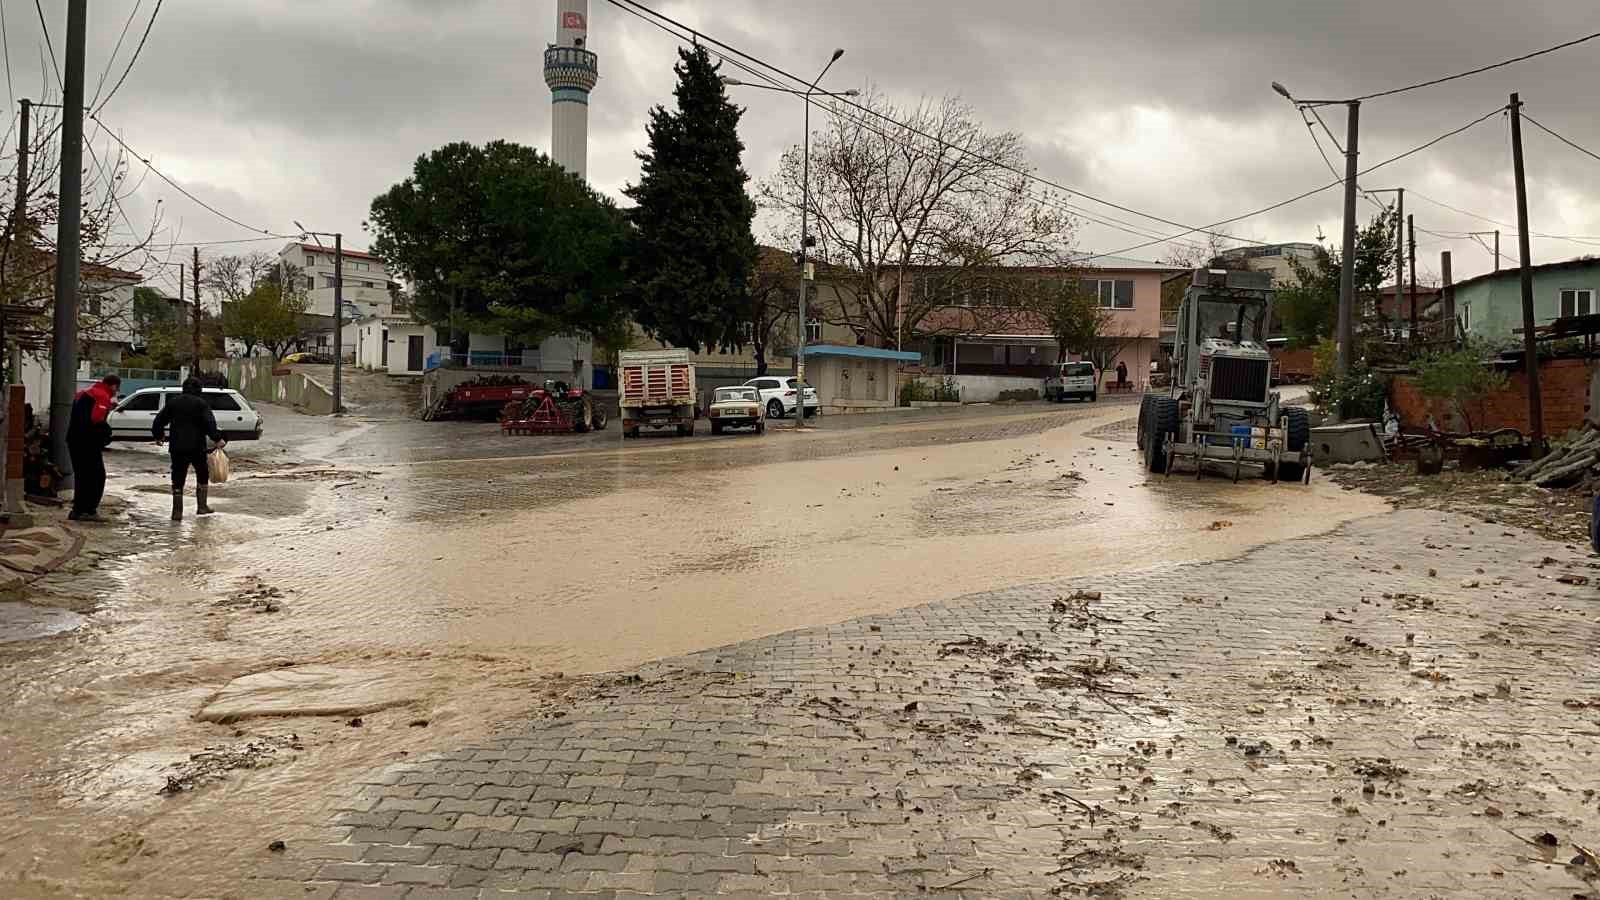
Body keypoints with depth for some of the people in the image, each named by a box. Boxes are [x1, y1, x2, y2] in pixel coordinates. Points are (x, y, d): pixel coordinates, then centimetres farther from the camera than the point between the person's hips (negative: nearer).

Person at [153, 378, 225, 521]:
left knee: (178, 478, 5)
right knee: (202, 475, 15)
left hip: (177, 447, 3)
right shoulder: (201, 403, -4)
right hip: (197, 447, -3)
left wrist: (159, 435, 30)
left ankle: (177, 511, -1)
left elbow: (159, 420, 16)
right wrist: (217, 439, -15)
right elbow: (210, 423, -16)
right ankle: (201, 506, 13)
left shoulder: (172, 402, 9)